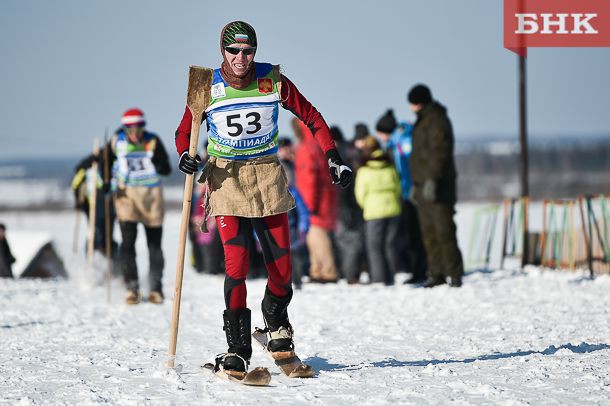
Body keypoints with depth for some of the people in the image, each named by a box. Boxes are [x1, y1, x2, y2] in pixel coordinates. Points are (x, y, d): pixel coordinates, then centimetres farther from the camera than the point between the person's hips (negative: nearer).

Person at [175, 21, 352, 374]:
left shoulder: (272, 80, -5)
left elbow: (311, 117, 5)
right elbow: (185, 131, 6)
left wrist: (334, 158, -3)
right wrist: (186, 155, -16)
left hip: (268, 177, 1)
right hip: (226, 177, -1)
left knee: (282, 266, 0)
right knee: (236, 265, -15)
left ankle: (276, 320, 32)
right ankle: (238, 349, -6)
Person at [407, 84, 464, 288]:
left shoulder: (437, 120, -10)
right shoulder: (422, 122, 20)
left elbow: (439, 152, -19)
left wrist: (431, 180, -25)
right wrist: (416, 183, 25)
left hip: (437, 187, -10)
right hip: (423, 186, 10)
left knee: (443, 229, -11)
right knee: (429, 232, 9)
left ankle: (454, 273, -11)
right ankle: (436, 273, 12)